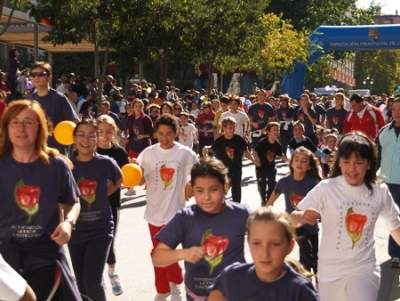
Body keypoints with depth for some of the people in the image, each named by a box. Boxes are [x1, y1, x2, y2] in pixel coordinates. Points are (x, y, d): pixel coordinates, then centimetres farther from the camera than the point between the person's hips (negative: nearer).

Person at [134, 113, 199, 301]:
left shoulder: (185, 153, -6)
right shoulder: (148, 153, -3)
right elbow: (141, 181, -1)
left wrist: (190, 187, -5)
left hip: (174, 210, -3)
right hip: (154, 210, 3)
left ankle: (174, 284, 18)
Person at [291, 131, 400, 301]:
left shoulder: (380, 192, -3)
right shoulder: (326, 188, -12)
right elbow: (292, 220, -9)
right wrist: (301, 216, -30)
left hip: (364, 269, 1)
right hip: (330, 271, -1)